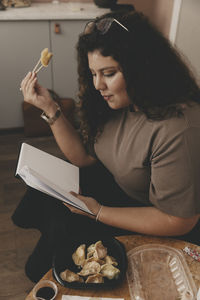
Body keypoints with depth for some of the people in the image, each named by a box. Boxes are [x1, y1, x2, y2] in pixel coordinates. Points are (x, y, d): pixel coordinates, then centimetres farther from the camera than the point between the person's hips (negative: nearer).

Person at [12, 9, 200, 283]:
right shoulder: (119, 101, -10)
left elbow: (178, 221, -26)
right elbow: (84, 157, -3)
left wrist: (98, 212, -25)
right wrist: (49, 107, -13)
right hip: (117, 185, 7)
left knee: (65, 227, -13)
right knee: (47, 193, 0)